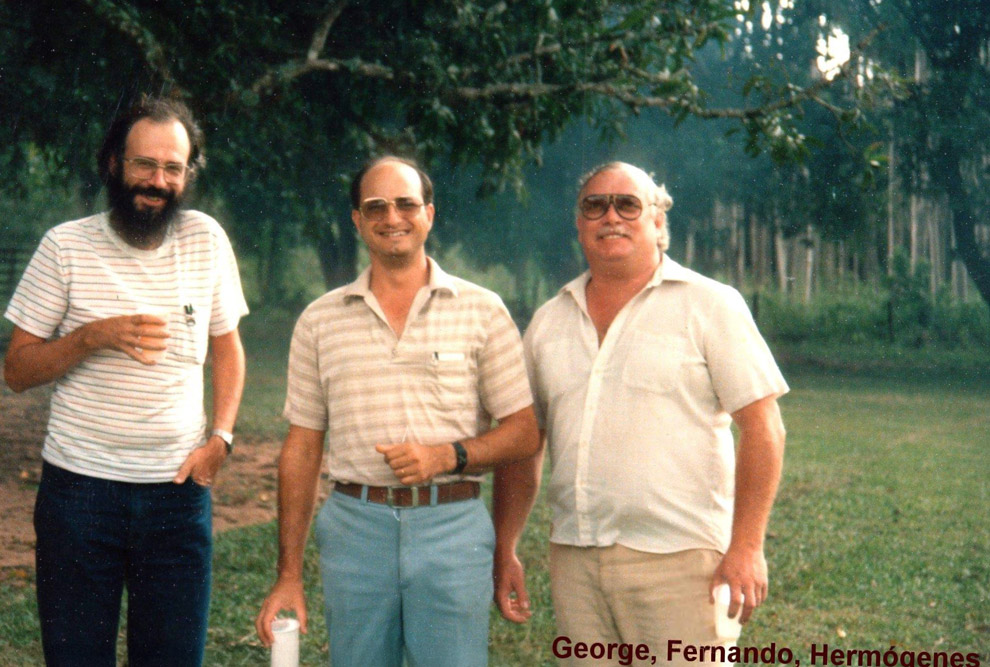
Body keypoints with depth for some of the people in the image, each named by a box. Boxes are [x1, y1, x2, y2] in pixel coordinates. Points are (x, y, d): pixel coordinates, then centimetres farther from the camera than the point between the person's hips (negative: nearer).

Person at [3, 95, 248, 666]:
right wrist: (95, 336, -17)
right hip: (79, 487, -1)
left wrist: (220, 438, 0)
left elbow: (228, 347, 15)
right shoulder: (66, 245, -3)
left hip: (178, 491, 2)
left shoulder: (207, 239, 3)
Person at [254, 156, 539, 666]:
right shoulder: (320, 319, 9)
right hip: (354, 525, 2)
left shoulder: (481, 311, 3)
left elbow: (525, 432, 3)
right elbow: (302, 448, 10)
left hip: (452, 528, -1)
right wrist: (288, 577, 6)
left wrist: (448, 455, -15)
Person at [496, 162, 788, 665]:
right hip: (574, 561, 4)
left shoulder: (710, 305, 1)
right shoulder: (548, 322, 13)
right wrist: (503, 550, 12)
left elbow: (762, 429, -5)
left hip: (679, 560, -4)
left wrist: (746, 548, -12)